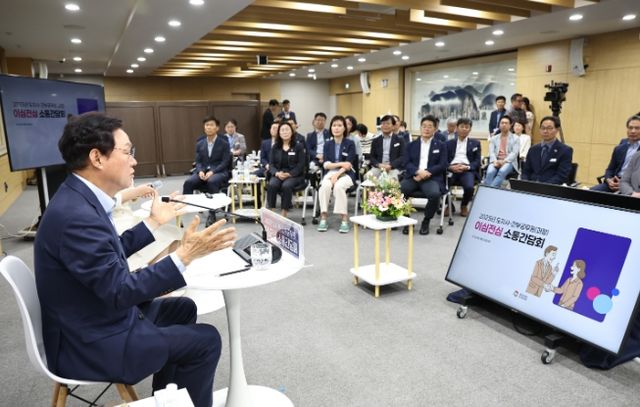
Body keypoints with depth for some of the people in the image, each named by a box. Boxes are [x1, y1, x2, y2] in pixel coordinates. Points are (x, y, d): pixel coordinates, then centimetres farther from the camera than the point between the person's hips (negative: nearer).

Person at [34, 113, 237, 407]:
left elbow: (112, 253, 12)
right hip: (93, 343, -10)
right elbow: (121, 291, -28)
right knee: (205, 340, -6)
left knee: (183, 308, 21)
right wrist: (185, 255, -31)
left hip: (102, 316, 10)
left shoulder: (79, 198, 1)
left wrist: (154, 222, 15)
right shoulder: (76, 215, -30)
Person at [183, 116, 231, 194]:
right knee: (188, 182, -25)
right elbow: (198, 162, 11)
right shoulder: (200, 144, 16)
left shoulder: (224, 144, 4)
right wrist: (200, 171, -12)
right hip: (203, 172, 4)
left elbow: (225, 162, -4)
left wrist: (212, 172, -19)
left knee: (211, 182, -38)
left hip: (219, 172, -3)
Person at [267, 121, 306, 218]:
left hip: (294, 175, -3)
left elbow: (301, 165, -2)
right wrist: (276, 173, -12)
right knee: (272, 185, -30)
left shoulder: (299, 146, 6)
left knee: (286, 186, -35)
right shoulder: (275, 147, 16)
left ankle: (284, 214, -28)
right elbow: (271, 164, 10)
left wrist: (289, 174, -16)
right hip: (278, 174, 3)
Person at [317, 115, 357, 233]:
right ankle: (323, 218, -24)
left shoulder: (350, 144, 2)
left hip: (346, 174, -2)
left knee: (338, 186, -35)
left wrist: (337, 175, -22)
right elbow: (326, 164, 1)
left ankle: (344, 220, -27)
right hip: (330, 173, 2)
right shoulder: (328, 144, 11)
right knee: (325, 186, -31)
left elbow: (348, 165, -8)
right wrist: (340, 163, -13)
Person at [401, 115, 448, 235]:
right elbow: (407, 163, 6)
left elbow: (442, 165, 2)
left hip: (431, 178, -1)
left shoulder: (441, 145, 14)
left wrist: (427, 172, -14)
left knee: (434, 194, -35)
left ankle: (426, 221, -7)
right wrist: (418, 171, -16)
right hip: (413, 176, 1)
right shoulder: (412, 144, 18)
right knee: (398, 190, -30)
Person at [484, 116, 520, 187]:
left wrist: (504, 161, -18)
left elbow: (514, 153, -2)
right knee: (490, 172, -33)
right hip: (496, 162, 2)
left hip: (509, 162, -2)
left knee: (502, 171, -37)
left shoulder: (515, 138, 12)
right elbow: (491, 152, 5)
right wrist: (495, 161, -16)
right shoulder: (494, 138, 18)